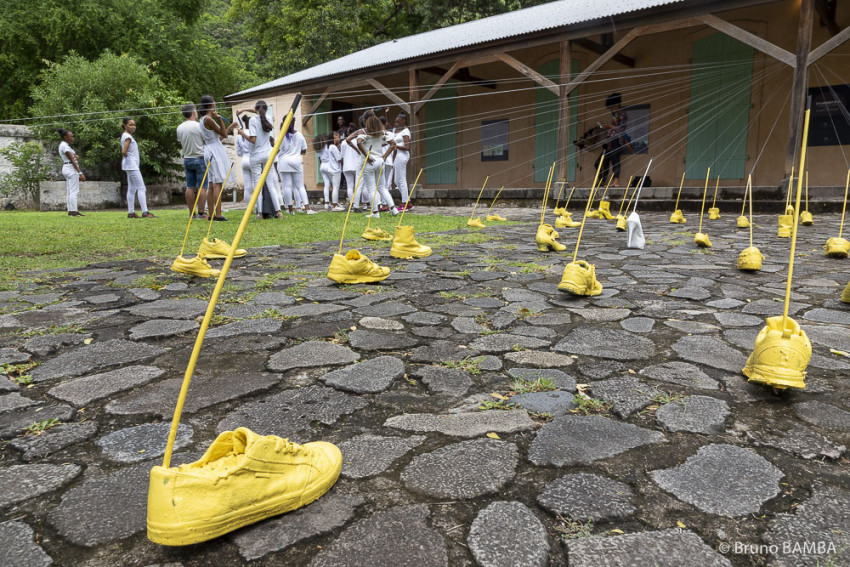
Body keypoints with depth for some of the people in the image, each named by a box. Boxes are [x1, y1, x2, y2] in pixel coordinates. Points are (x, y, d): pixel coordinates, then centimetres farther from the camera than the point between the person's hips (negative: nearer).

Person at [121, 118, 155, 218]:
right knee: (141, 188, -13)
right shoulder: (127, 136, -13)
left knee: (132, 189, 10)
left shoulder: (126, 136, 18)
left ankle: (131, 212, 11)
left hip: (132, 166, 10)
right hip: (132, 165, -10)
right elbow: (124, 151, -22)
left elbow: (124, 152, 22)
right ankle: (145, 212, -18)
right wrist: (127, 156, -4)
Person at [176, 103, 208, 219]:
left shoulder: (179, 128, 8)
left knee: (190, 187, 6)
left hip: (186, 159, 6)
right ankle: (201, 213, -7)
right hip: (199, 158, -6)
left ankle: (192, 213, 8)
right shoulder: (198, 126, -11)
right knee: (202, 187, -4)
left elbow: (181, 144, 14)